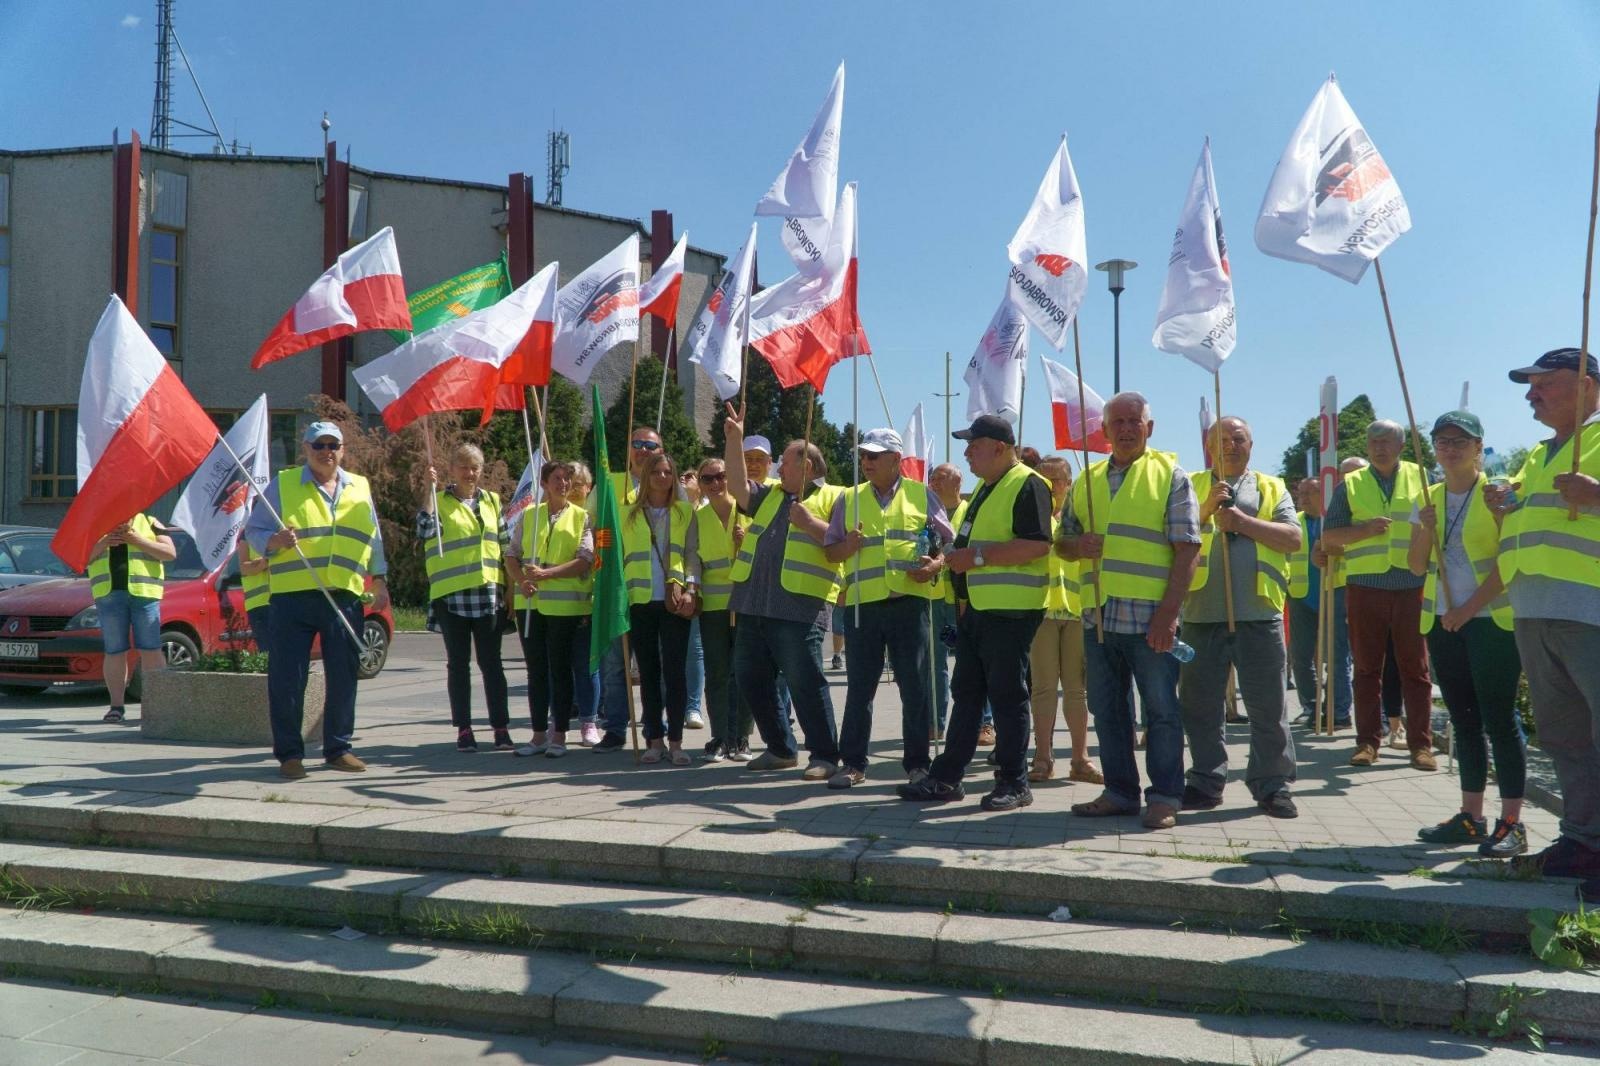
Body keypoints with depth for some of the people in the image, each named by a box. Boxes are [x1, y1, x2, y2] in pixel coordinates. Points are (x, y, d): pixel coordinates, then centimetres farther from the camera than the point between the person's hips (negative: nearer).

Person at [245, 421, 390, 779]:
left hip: (344, 596, 3)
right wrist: (275, 541, -16)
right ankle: (289, 753, 8)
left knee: (343, 676, 6)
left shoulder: (360, 488, 16)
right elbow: (253, 531, 5)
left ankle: (339, 748, 17)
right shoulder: (282, 485, 6)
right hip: (292, 596, -3)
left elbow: (374, 541, 21)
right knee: (287, 678, -2)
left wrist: (379, 582, 16)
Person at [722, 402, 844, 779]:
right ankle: (780, 749, 24)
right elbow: (738, 486, 8)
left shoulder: (832, 498, 2)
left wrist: (810, 524, -17)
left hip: (798, 609, -7)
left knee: (806, 684, -6)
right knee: (752, 680, 12)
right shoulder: (770, 495, 21)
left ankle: (825, 755, 5)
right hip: (753, 606, 8)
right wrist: (734, 439, 3)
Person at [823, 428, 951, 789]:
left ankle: (917, 762, 13)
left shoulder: (921, 495, 9)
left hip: (910, 601, -1)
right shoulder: (848, 499, 14)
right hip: (862, 603, 2)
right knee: (859, 686, 5)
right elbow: (830, 550, 13)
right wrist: (848, 545, -9)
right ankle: (853, 763, 13)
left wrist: (936, 565, -10)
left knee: (915, 685, 2)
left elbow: (948, 541, 10)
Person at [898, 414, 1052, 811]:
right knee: (966, 692, 11)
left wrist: (977, 556, -22)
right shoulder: (985, 487, 19)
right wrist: (956, 558, 15)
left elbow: (1036, 545, -23)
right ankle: (947, 776, 16)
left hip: (1010, 611, -9)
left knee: (1007, 695, -2)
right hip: (976, 609, 10)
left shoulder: (1028, 485, -12)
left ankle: (1014, 782, 9)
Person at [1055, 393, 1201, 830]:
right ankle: (1119, 792, 22)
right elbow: (1063, 542, 19)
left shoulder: (1170, 475, 1)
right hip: (1098, 616, 5)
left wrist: (1168, 611, -15)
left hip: (1150, 618, -5)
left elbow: (1187, 548, -6)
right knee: (1107, 710, 11)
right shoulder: (1087, 481, 16)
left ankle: (1164, 798, 12)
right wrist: (1080, 545, -6)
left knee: (1161, 709, 2)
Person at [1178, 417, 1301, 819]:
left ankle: (1272, 786, 15)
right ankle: (1206, 783, 18)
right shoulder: (1192, 486, 12)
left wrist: (1243, 522, -9)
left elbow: (1293, 538, -1)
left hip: (1259, 613, 0)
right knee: (1200, 704, 7)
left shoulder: (1271, 489, 13)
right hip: (1202, 613, 1)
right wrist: (1206, 510, -14)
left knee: (1268, 706, 4)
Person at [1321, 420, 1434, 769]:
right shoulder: (1350, 484, 9)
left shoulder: (1420, 478, 10)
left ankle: (1421, 743, 7)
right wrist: (1366, 529, -11)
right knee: (1367, 667, 5)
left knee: (1415, 667, 2)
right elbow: (1329, 535, 5)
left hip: (1411, 585, 0)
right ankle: (1367, 742, 10)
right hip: (1364, 585, 0)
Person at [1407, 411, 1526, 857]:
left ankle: (1511, 823, -3)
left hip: (1492, 620, -5)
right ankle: (1471, 816, 15)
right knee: (1464, 721, 9)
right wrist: (1426, 530, -7)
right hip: (1441, 622, 6)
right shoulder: (1428, 500, 12)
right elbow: (1417, 567, 11)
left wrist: (1470, 608, -14)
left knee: (1498, 719, -7)